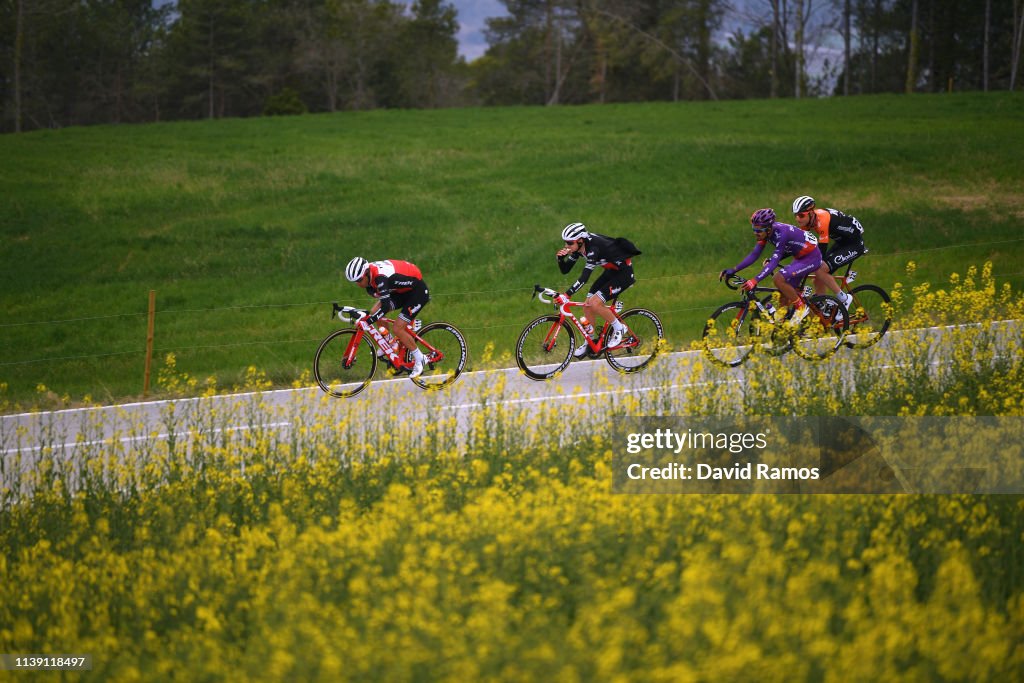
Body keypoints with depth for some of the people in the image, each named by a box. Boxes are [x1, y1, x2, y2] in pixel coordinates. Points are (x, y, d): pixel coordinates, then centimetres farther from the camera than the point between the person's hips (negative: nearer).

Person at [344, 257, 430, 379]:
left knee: (397, 329, -15)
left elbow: (385, 307, -39)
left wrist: (367, 321, -41)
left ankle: (419, 359, 1)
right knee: (375, 312, -3)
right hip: (402, 290, 9)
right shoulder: (369, 273, -9)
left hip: (418, 291, -9)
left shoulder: (380, 277, -35)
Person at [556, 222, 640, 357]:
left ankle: (619, 328, 0)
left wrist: (567, 295, -46)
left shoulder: (593, 248, -32)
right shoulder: (578, 248, -7)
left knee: (595, 303, -21)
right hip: (611, 271, 9)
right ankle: (588, 342, 17)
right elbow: (565, 270, 0)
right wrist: (560, 258, -21)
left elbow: (584, 277, -40)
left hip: (624, 273, -9)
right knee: (587, 306, 1)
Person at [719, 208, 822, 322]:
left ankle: (800, 307, -9)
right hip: (800, 257, 9)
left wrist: (755, 280, -46)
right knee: (784, 300, 5)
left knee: (778, 279, -25)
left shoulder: (781, 233, -31)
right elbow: (754, 254, -3)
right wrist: (733, 270, -11)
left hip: (811, 258, -9)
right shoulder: (765, 231, -8)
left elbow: (774, 262, -37)